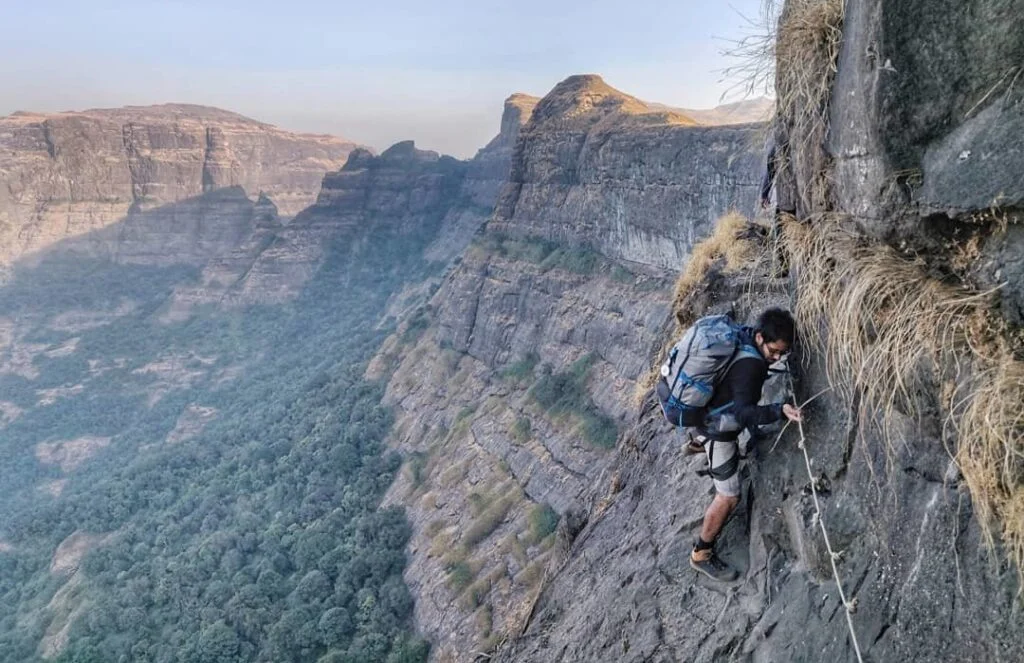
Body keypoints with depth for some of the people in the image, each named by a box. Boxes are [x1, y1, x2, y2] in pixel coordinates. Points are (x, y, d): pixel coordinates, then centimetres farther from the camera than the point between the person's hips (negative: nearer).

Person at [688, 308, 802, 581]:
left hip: (708, 410, 9)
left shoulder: (742, 336, -11)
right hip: (718, 428, -9)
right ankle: (701, 554, 12)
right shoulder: (750, 365, -36)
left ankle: (699, 443, 79)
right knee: (728, 497, -3)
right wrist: (780, 410, -55)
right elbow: (745, 413, -42)